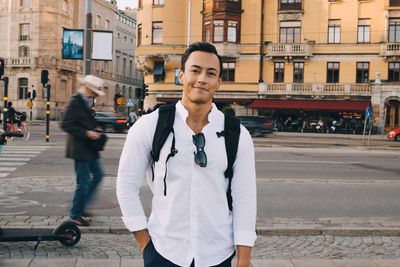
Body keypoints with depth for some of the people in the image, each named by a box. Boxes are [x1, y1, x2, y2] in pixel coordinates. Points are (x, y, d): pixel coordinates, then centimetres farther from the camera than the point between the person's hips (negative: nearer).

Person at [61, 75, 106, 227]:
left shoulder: (87, 101, 12)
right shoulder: (76, 101, -16)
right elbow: (65, 125, -21)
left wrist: (93, 131, 9)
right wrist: (86, 133, -23)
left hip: (88, 147, 10)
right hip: (79, 148, -10)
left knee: (97, 174, 14)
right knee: (83, 182, -3)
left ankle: (81, 206, 24)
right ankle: (75, 215, 10)